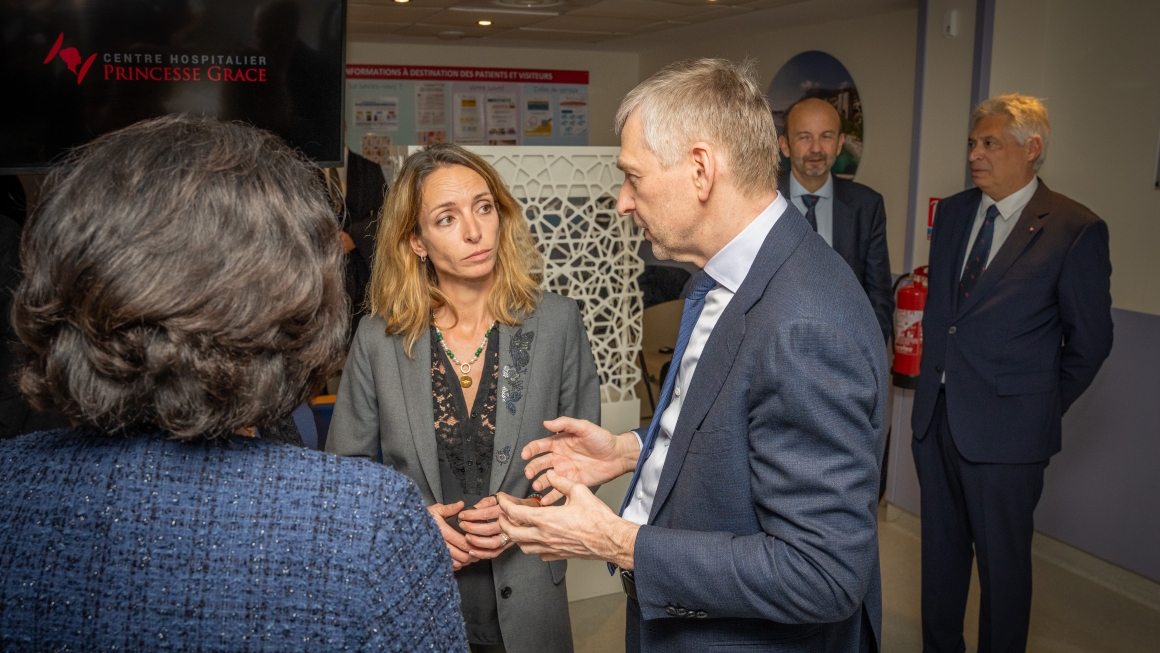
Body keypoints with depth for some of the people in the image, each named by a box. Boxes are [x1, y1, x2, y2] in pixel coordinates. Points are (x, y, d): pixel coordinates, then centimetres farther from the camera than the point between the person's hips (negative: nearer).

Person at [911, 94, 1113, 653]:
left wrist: (1044, 405, 2)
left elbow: (1089, 340, -4)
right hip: (936, 416, 6)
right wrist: (935, 378, 10)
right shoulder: (952, 212, 7)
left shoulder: (1076, 230, -10)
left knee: (1003, 560, 9)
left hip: (1005, 429, -5)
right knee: (940, 550, 17)